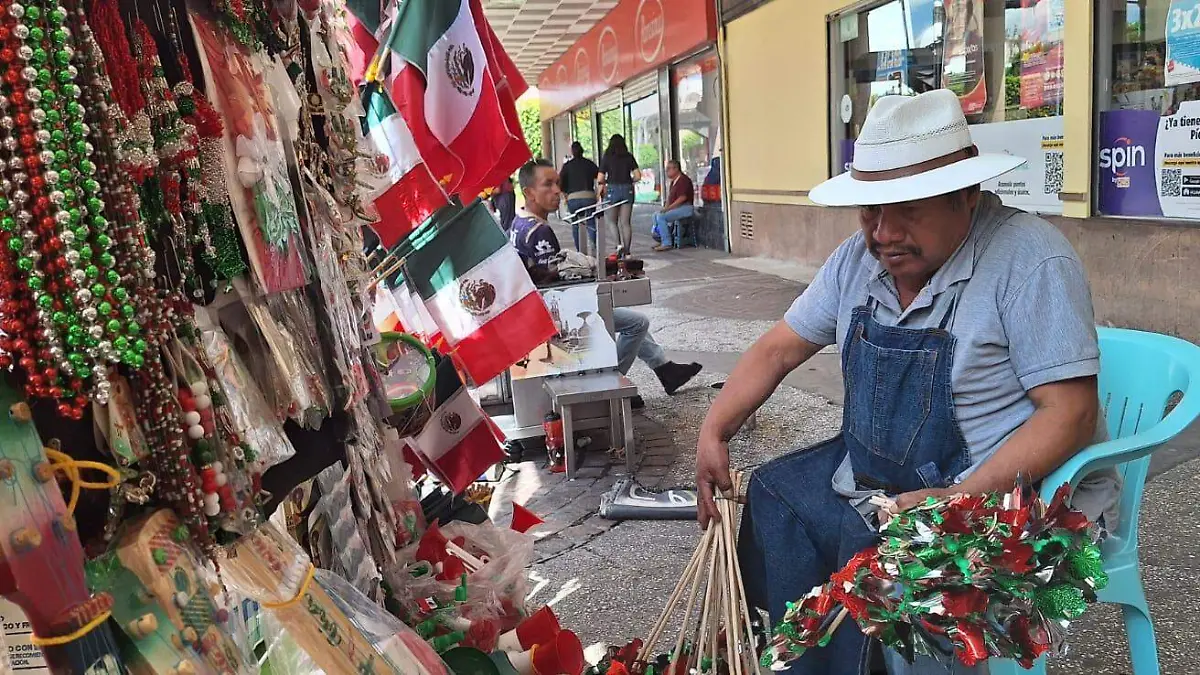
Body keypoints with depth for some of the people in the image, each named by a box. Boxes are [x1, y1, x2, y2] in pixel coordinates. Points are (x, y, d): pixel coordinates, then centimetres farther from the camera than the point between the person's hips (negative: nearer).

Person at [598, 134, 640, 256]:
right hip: (627, 190, 2)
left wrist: (602, 186, 15)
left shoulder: (606, 158, -1)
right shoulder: (629, 157, 4)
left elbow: (600, 179, -5)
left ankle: (619, 245, -6)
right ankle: (627, 250, 6)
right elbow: (638, 176, -1)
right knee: (626, 222, 6)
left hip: (612, 190, -2)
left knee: (612, 220, 12)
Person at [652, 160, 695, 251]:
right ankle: (661, 240, 5)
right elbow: (670, 196, 23)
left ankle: (667, 243, -21)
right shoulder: (674, 181, 18)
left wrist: (668, 208, -20)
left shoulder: (683, 180, -14)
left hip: (686, 208, -11)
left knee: (661, 217, -23)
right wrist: (666, 207, 4)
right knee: (656, 215, 7)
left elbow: (682, 198, -22)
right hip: (676, 208, 11)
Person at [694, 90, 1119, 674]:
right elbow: (780, 348, 7)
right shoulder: (862, 257, 2)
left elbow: (1069, 413, -20)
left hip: (1004, 490, -7)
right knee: (762, 497, -5)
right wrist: (713, 434, -4)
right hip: (868, 473, 7)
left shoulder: (1029, 258, -18)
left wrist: (961, 499, -31)